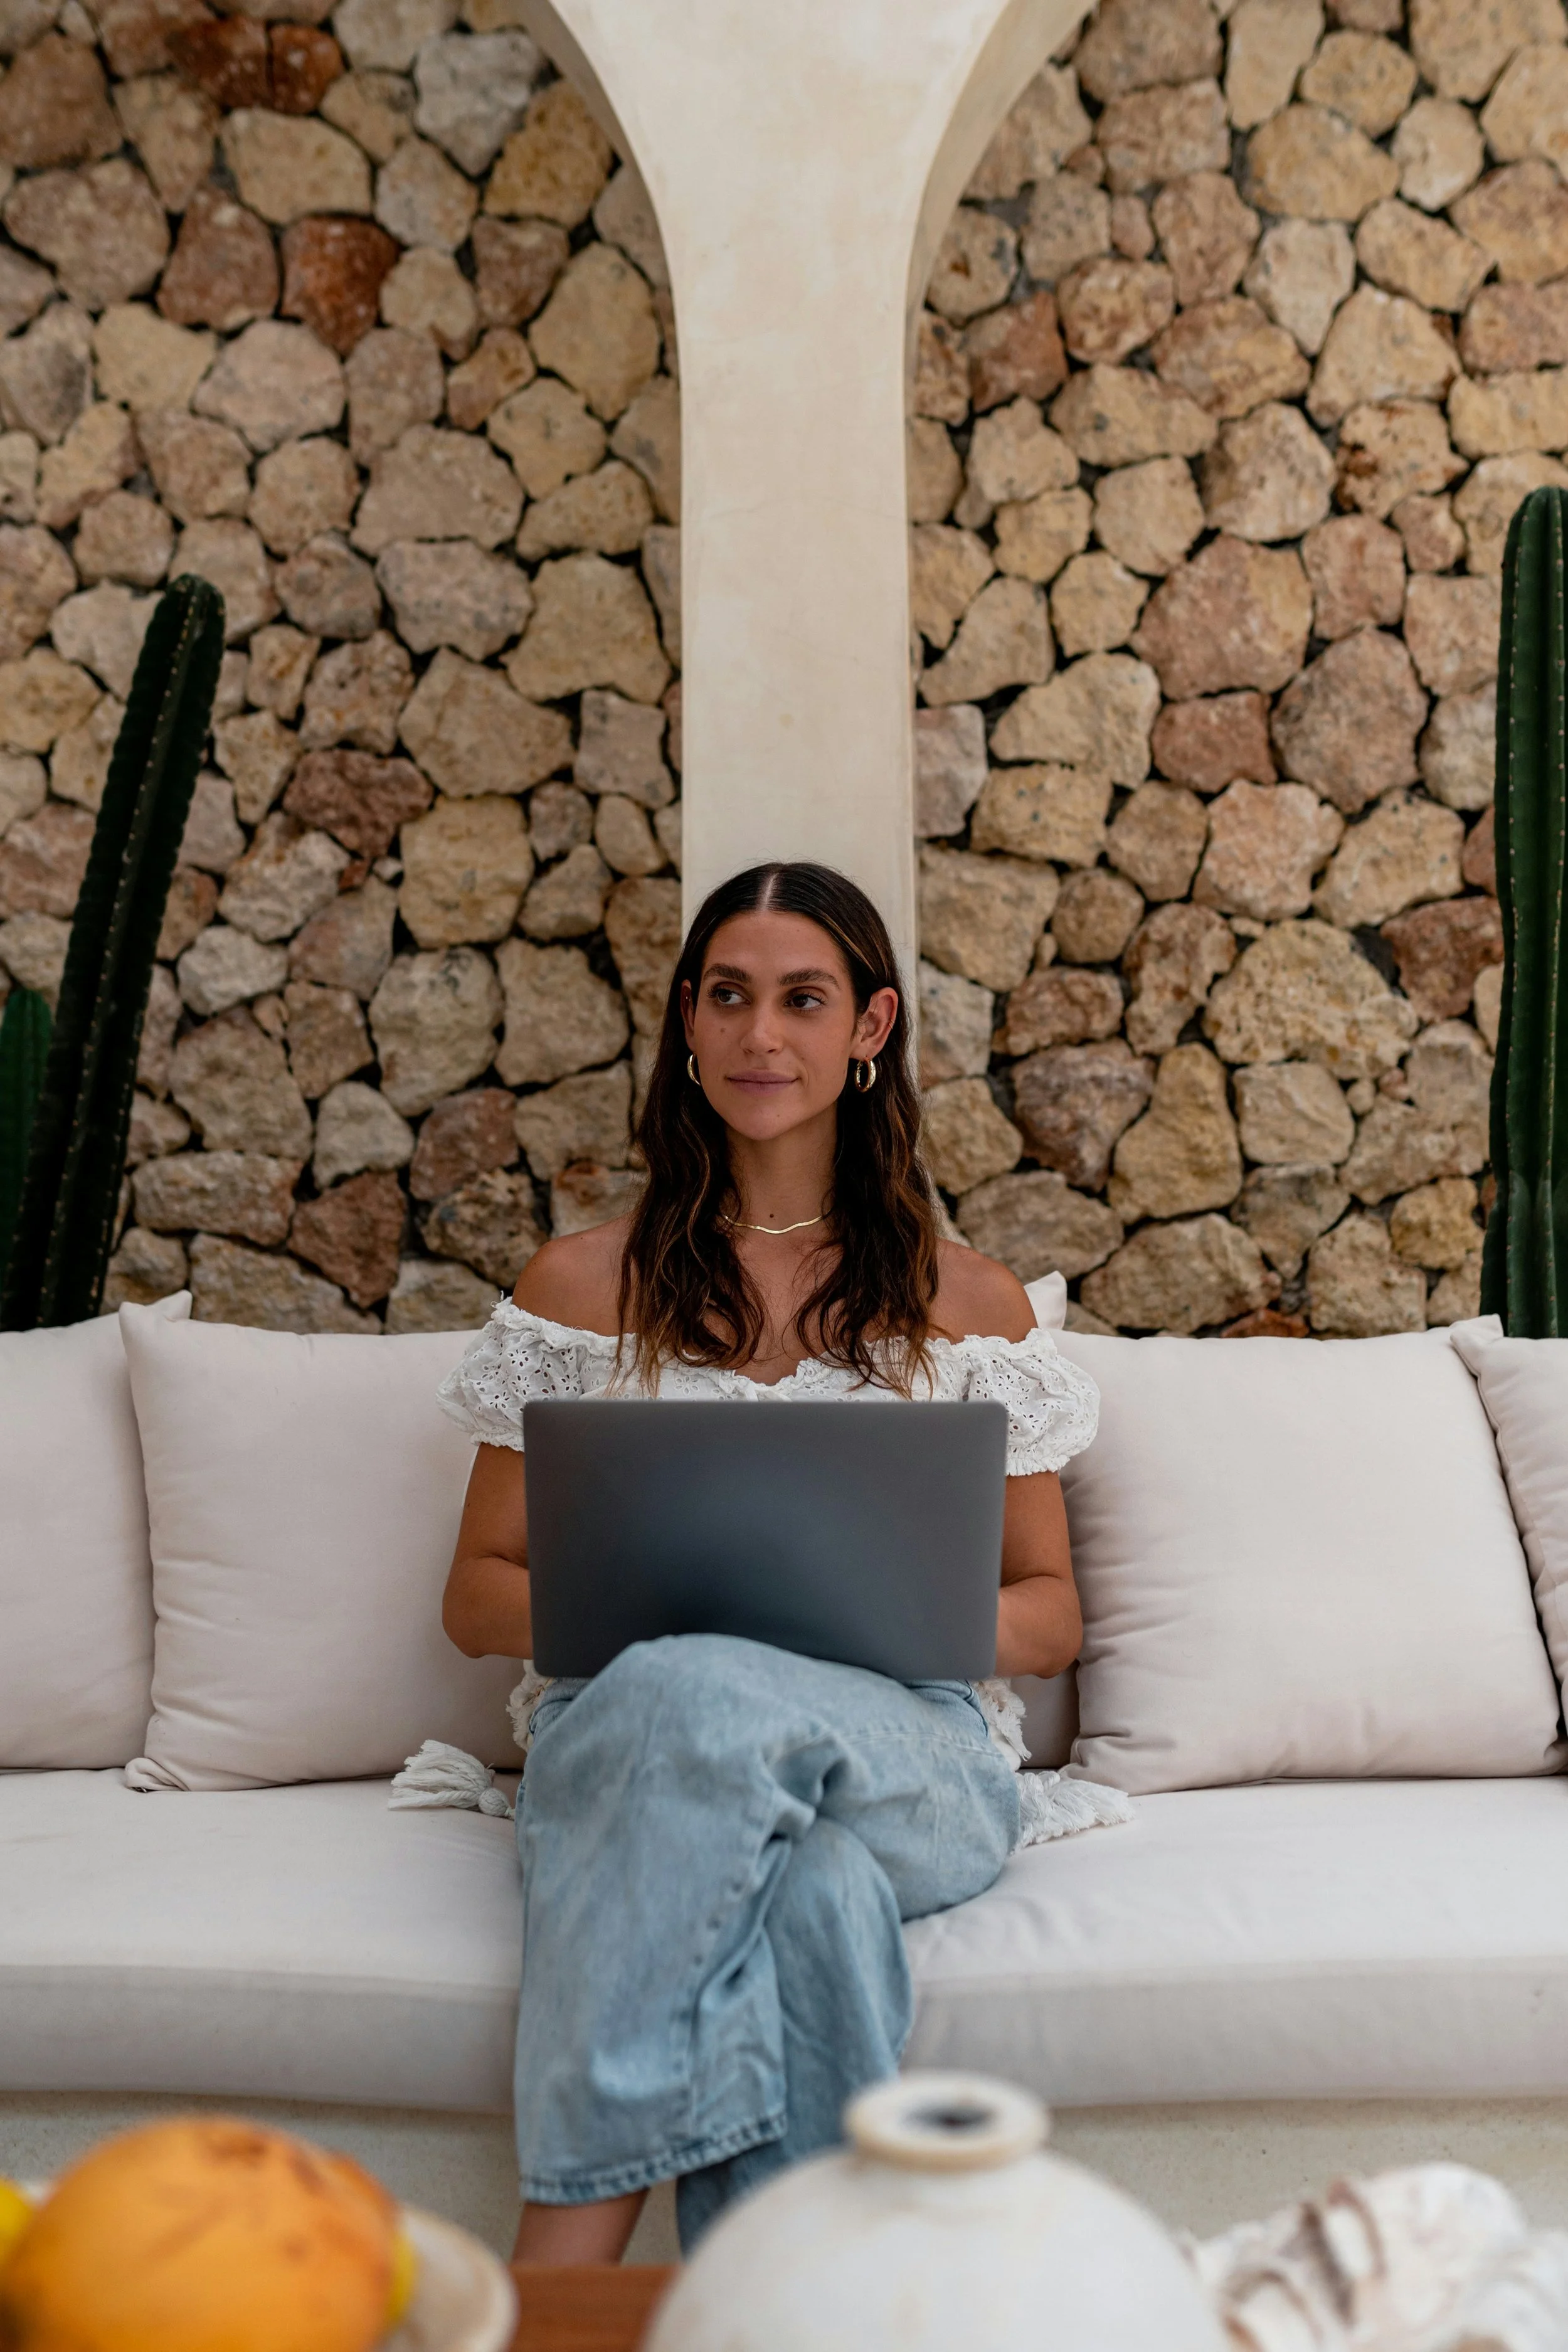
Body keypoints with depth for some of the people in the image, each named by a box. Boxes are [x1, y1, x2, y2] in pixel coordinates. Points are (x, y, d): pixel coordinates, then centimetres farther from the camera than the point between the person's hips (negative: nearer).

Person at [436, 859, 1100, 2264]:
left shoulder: (972, 1303, 13)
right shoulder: (583, 1286, 12)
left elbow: (1050, 1615, 14)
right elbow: (478, 1596, 12)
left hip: (908, 1755, 0)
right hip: (625, 1735, 0)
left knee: (709, 1707, -36)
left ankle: (566, 2248, -30)